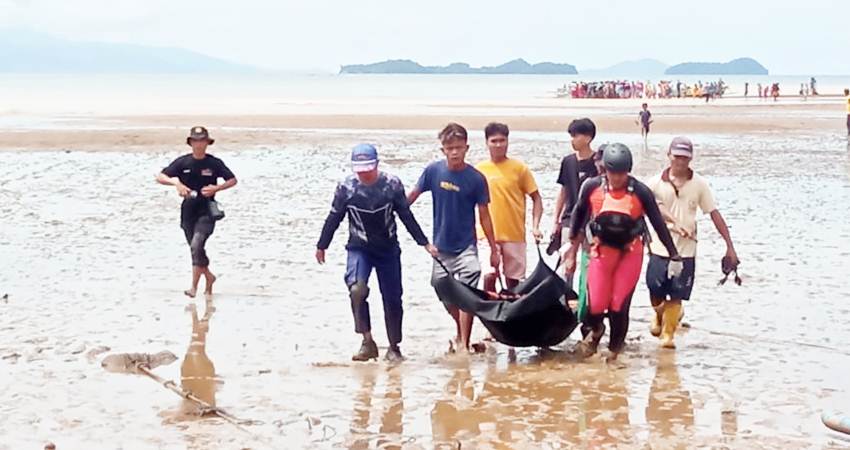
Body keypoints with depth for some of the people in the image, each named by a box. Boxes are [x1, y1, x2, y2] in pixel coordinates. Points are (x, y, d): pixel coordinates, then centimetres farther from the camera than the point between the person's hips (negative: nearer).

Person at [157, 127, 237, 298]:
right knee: (195, 249, 13)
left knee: (197, 245, -22)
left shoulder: (214, 163, -3)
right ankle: (209, 277, 38)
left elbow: (233, 180, 5)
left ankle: (194, 287, -20)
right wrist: (176, 183, -20)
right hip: (188, 211, 4)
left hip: (207, 210, -4)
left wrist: (217, 188, -13)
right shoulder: (183, 162, 0)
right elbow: (159, 177, -2)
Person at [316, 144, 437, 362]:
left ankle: (394, 347, 20)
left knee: (392, 298, 4)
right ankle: (367, 341, -16)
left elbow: (407, 217, 1)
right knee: (357, 289, -25)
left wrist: (425, 243, 3)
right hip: (359, 249, -1)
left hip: (388, 249, 1)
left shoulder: (392, 185, -8)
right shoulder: (346, 187, -8)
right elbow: (333, 219, 4)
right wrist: (321, 246, 12)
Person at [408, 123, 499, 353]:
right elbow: (413, 194, 5)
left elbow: (484, 215, -3)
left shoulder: (476, 178, -10)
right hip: (441, 245, 3)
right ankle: (461, 333, 36)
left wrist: (494, 249, -1)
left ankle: (464, 343, -7)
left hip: (466, 246, -3)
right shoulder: (434, 170, -6)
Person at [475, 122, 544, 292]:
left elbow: (536, 198, 3)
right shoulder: (479, 169, 3)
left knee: (513, 279, 8)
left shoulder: (519, 168, -1)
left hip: (514, 234, 0)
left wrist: (535, 226, -8)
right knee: (489, 276, -12)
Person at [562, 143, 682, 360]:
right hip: (602, 250, 1)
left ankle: (615, 350, 17)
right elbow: (579, 214, 10)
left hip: (630, 252, -1)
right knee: (596, 304, -6)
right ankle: (594, 330, 30)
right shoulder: (592, 187, -7)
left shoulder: (640, 192, -12)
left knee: (619, 305, -4)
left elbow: (658, 223, -4)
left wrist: (674, 255, -1)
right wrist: (573, 245, 18)